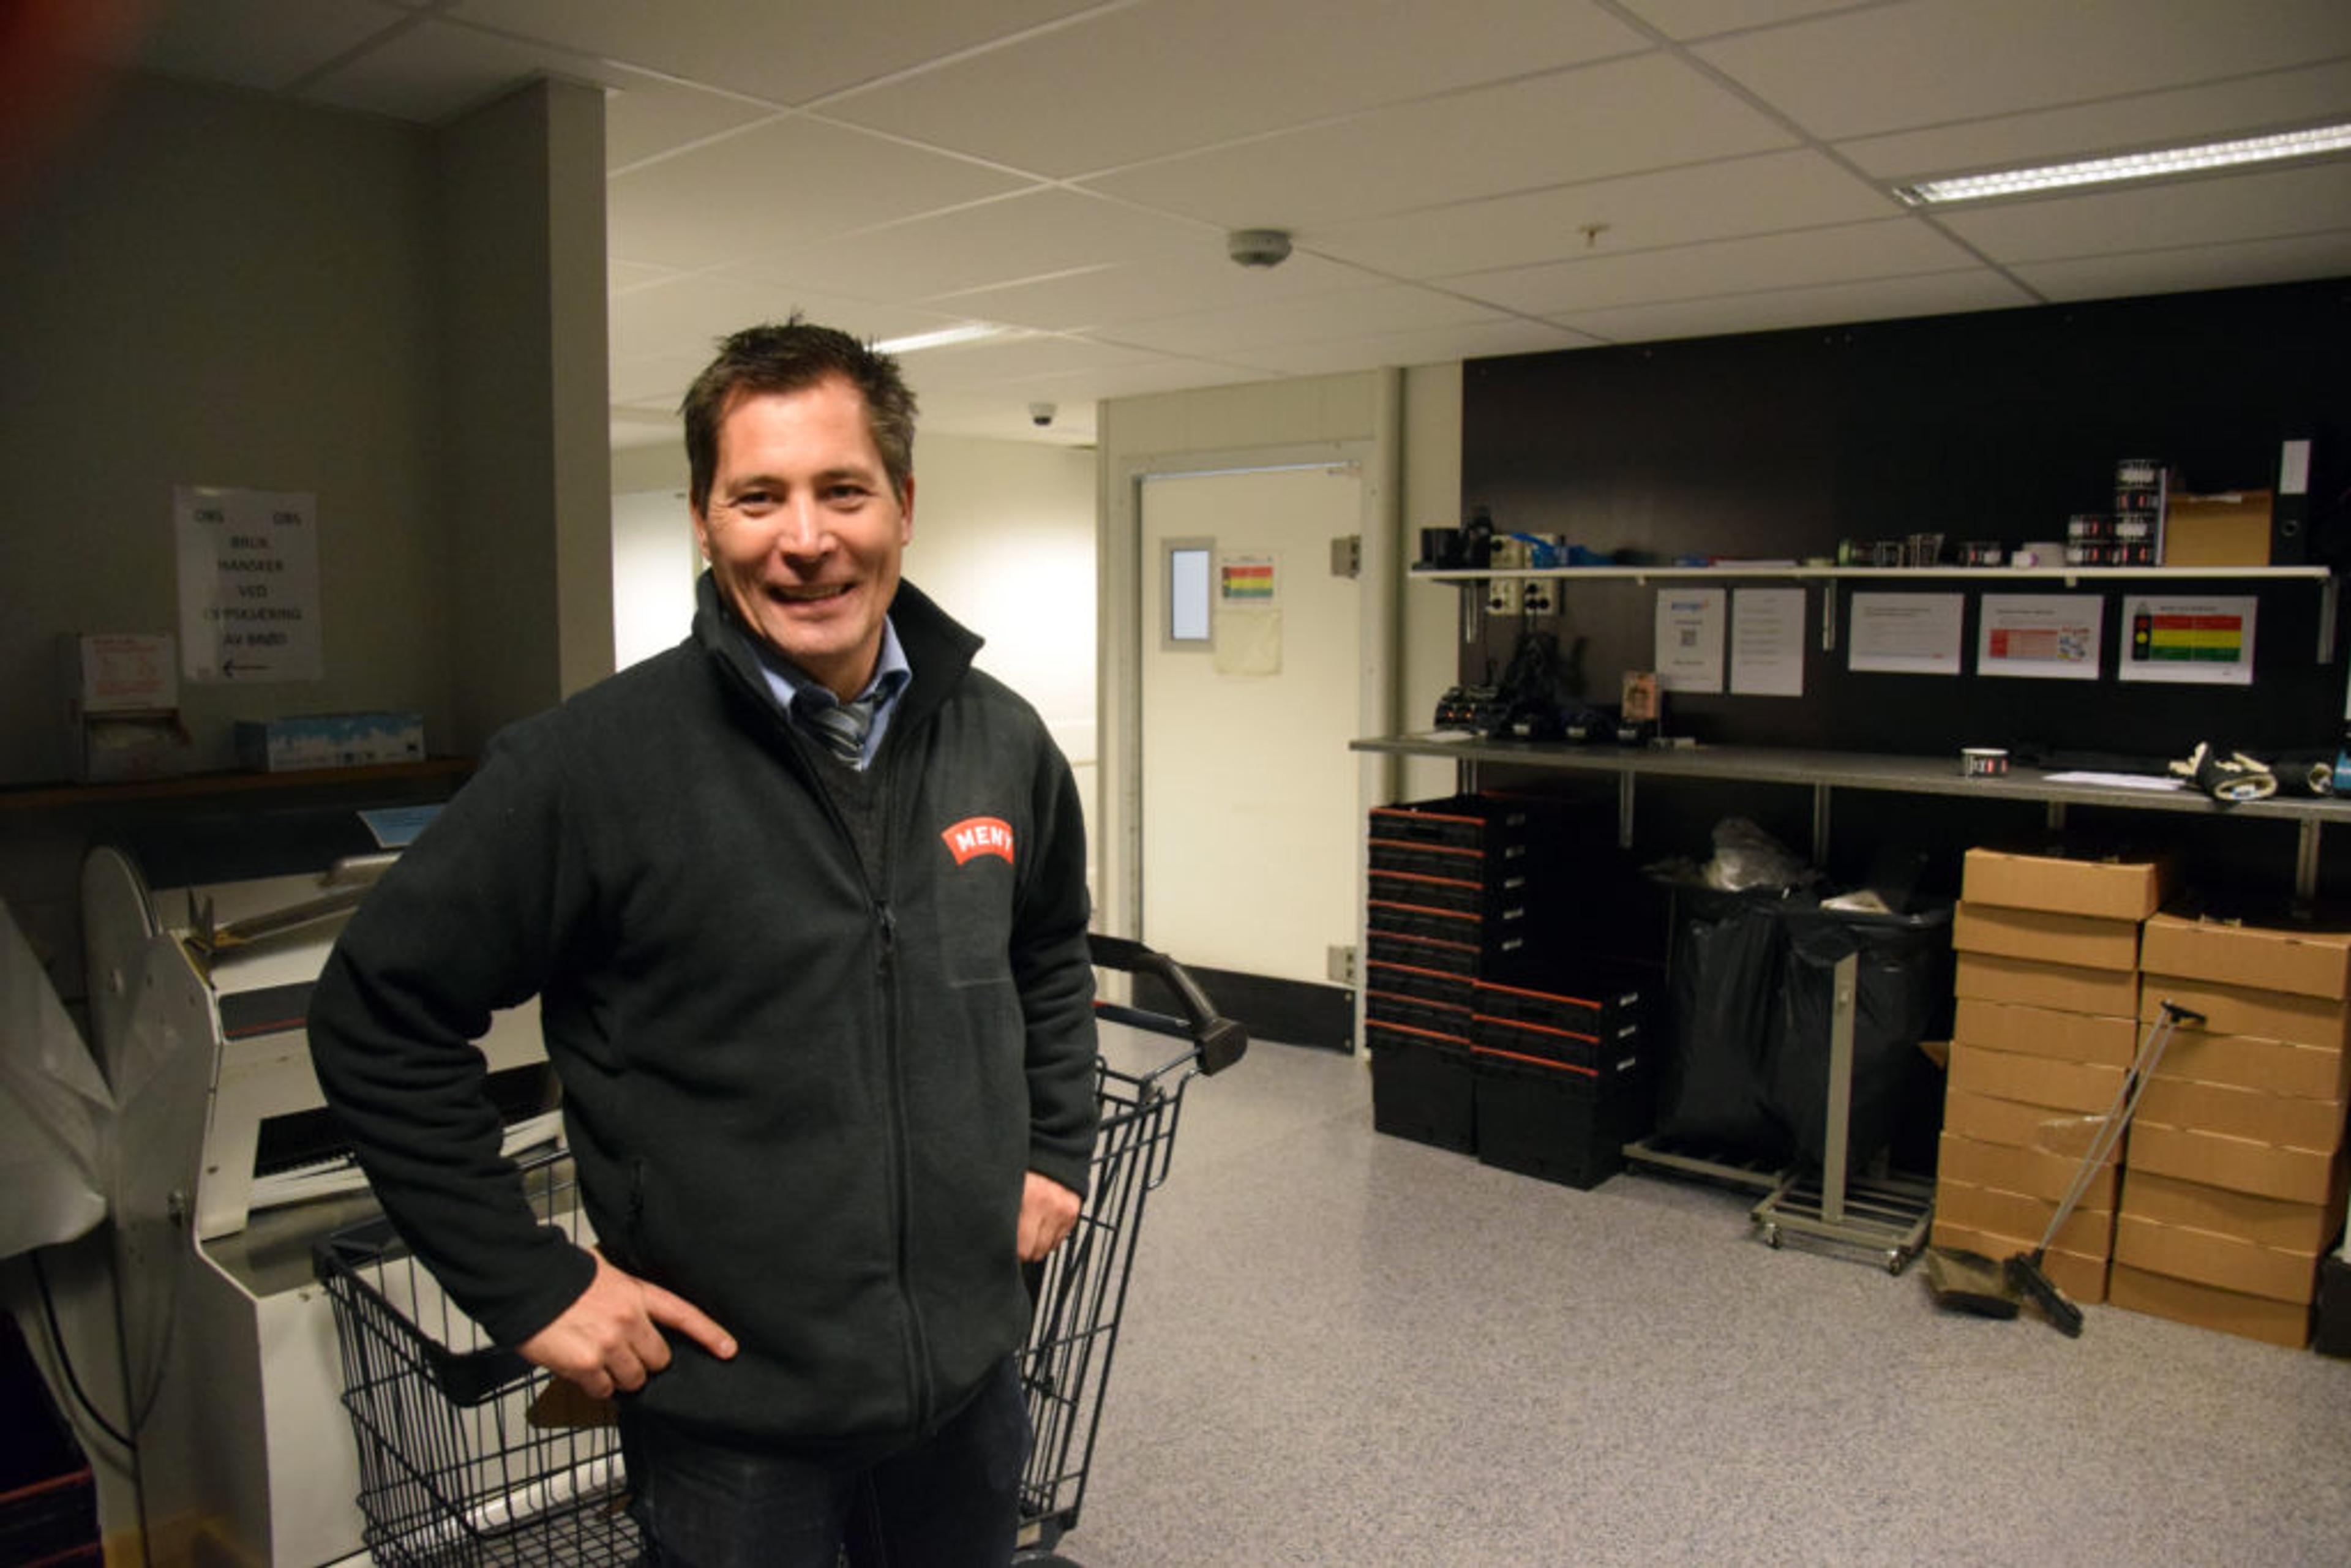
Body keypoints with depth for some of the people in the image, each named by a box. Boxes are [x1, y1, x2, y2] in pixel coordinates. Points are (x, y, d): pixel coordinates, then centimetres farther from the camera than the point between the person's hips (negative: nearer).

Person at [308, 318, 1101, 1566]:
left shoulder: (1001, 741, -2)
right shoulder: (592, 765, -17)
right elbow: (378, 1018, -10)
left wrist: (1055, 1150, 9)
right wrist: (526, 1285, -10)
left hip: (971, 1373, 5)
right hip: (732, 1420, -4)